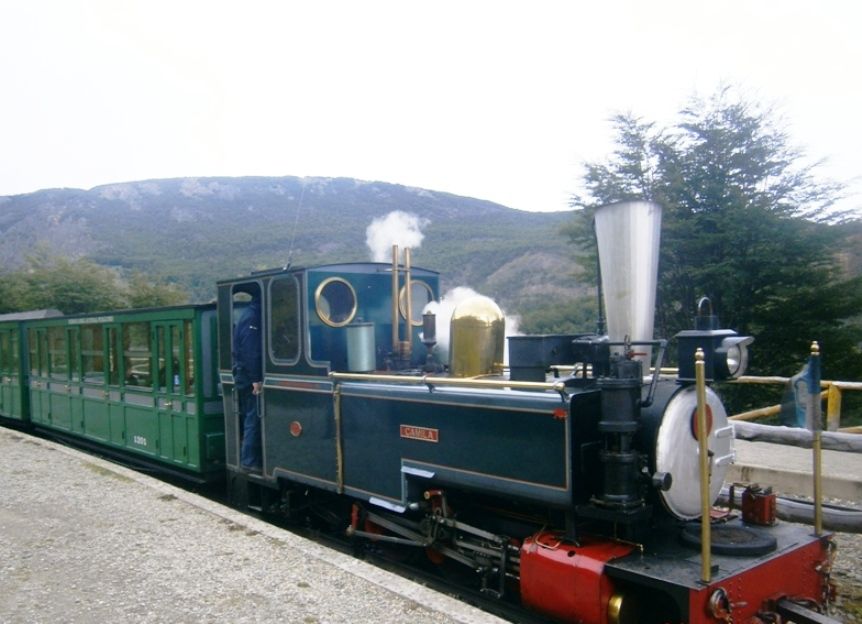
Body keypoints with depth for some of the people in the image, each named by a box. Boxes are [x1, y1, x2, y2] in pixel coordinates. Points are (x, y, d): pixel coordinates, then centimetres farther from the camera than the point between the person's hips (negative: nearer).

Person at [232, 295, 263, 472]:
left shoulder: (252, 314, 16)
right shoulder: (253, 316, -15)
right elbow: (250, 350, -22)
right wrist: (256, 379, -24)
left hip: (246, 376, 10)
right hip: (249, 377, -10)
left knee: (251, 417, 14)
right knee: (254, 418, -6)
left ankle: (249, 458, 20)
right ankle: (250, 461, -1)